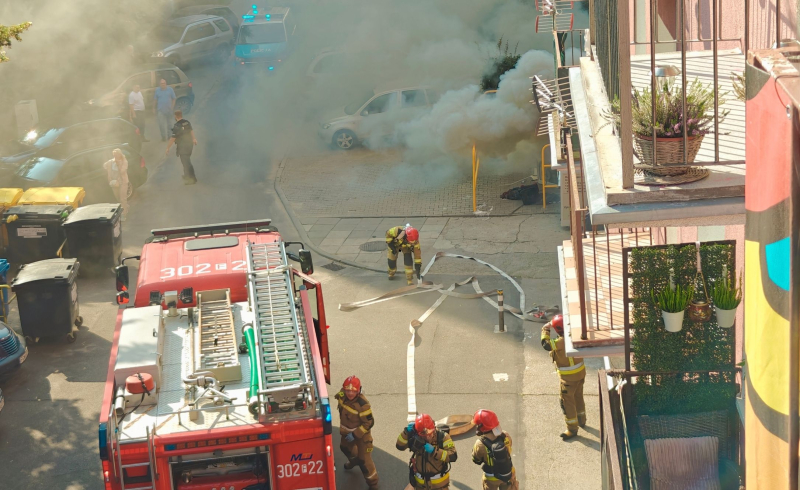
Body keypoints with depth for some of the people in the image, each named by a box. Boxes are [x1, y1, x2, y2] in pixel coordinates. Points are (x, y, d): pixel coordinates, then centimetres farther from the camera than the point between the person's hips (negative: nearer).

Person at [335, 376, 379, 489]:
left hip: (361, 433, -7)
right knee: (345, 447, 34)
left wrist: (355, 434, -28)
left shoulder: (363, 404, -38)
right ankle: (354, 460, 67)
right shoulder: (342, 396, -20)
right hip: (347, 431, 7)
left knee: (364, 459, -1)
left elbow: (369, 423, -28)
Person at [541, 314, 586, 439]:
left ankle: (572, 429, 9)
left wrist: (545, 330, -14)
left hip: (569, 377, -8)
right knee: (578, 397, 26)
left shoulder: (561, 342, -30)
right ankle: (581, 420, 44)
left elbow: (546, 344, -30)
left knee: (567, 402, 3)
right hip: (580, 372, 8)